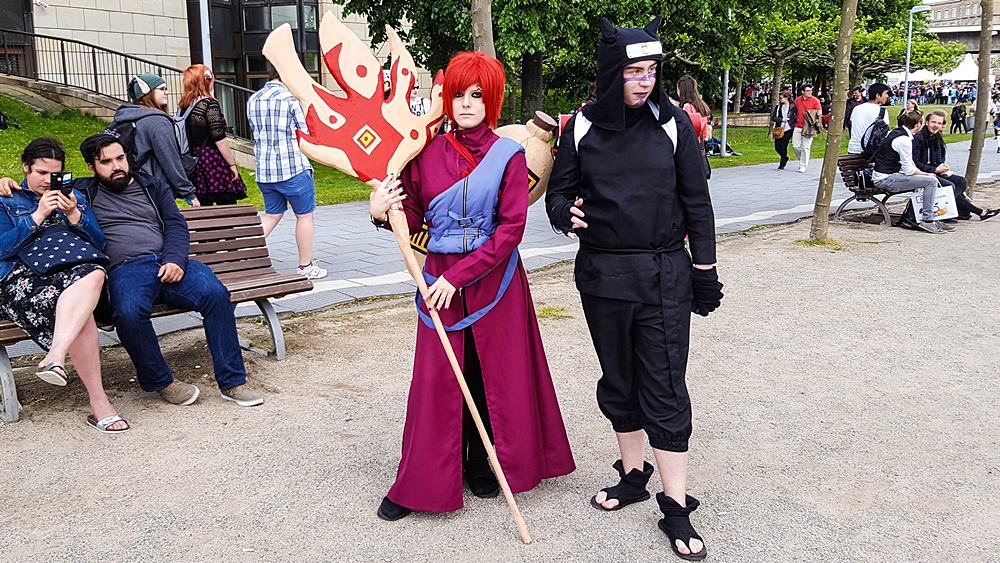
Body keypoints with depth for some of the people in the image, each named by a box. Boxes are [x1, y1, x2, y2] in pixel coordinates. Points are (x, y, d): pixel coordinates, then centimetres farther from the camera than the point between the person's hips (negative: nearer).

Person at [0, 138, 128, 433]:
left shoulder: (74, 196, 25)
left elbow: (98, 243, 13)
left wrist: (74, 215, -4)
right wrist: (38, 215, -7)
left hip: (72, 271, 2)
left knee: (95, 274, -40)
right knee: (81, 313, -37)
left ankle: (54, 357, -51)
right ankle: (99, 404, -40)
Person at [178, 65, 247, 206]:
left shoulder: (182, 106, 9)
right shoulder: (209, 103, -11)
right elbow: (219, 139, -15)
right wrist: (232, 164, -10)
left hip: (194, 163, 7)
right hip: (213, 161, -7)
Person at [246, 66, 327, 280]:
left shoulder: (252, 100, 10)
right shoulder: (289, 97, -10)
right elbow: (307, 133, -7)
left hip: (264, 170, 7)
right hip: (292, 168, -6)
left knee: (272, 214, 17)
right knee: (305, 215, 6)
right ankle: (306, 267, 13)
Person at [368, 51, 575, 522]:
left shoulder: (509, 156, -4)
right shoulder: (428, 153, 2)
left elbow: (511, 228, -11)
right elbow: (414, 219, 7)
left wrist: (460, 275, -17)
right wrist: (382, 213, -16)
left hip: (494, 278, -1)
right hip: (440, 277, 2)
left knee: (494, 372, 9)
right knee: (437, 378, 5)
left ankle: (484, 465, 29)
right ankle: (422, 482, 17)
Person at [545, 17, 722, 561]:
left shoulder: (673, 123, -1)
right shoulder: (583, 126, 1)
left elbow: (696, 201, 2)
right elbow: (559, 191, 7)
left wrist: (705, 269, 1)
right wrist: (566, 214, -17)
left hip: (664, 273, -2)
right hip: (601, 273, 2)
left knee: (665, 387, -1)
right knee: (617, 380, 14)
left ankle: (675, 506, 9)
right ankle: (633, 474, 33)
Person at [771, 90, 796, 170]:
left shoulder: (793, 106, -1)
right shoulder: (778, 106, 7)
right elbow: (773, 117, 4)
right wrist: (782, 119, -9)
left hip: (788, 129, -4)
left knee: (783, 146, -7)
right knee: (777, 147, 1)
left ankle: (782, 165, 8)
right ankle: (785, 158, 31)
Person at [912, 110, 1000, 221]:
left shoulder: (936, 138, 12)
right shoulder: (918, 138, -14)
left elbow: (937, 161, 19)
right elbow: (914, 163, -21)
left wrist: (942, 168, -4)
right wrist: (936, 169, -21)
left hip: (935, 173, 9)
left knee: (962, 181, -5)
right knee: (950, 186, -21)